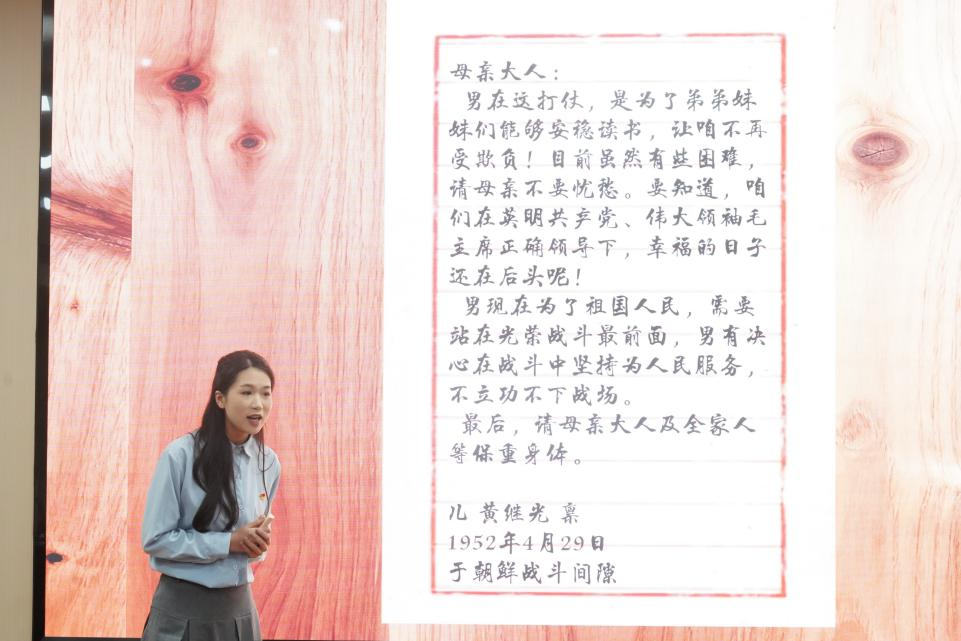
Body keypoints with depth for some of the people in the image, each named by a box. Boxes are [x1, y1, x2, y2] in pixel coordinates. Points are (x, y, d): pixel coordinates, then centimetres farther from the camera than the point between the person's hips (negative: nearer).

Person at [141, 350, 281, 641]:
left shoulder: (269, 462, 0)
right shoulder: (181, 455, -15)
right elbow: (155, 539, -13)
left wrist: (258, 543, -9)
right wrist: (229, 542, -19)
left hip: (239, 607, 4)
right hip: (183, 609, -4)